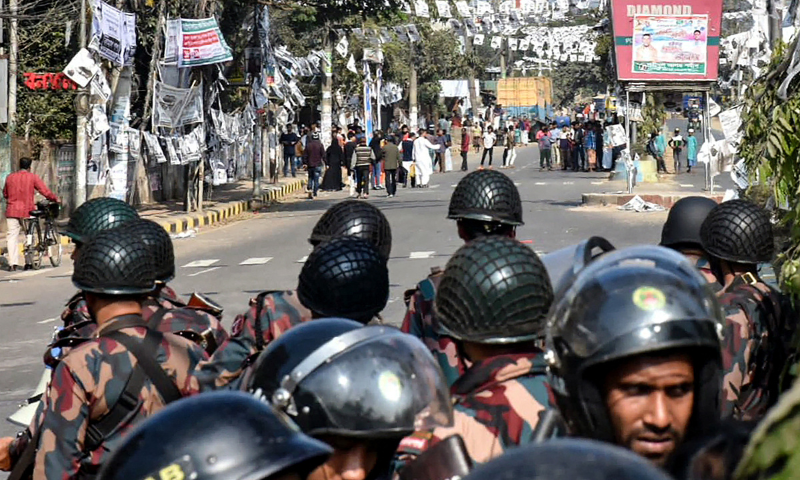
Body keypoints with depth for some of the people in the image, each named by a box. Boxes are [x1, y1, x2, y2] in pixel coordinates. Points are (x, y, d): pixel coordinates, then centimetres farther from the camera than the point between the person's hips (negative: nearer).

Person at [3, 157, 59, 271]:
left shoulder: (10, 177, 6)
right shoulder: (33, 177, -3)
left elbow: (5, 194, 17)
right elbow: (46, 192, -5)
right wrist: (55, 199, 11)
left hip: (12, 211, 2)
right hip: (27, 211, -2)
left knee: (12, 236, 2)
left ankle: (13, 264, -6)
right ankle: (28, 263, 12)